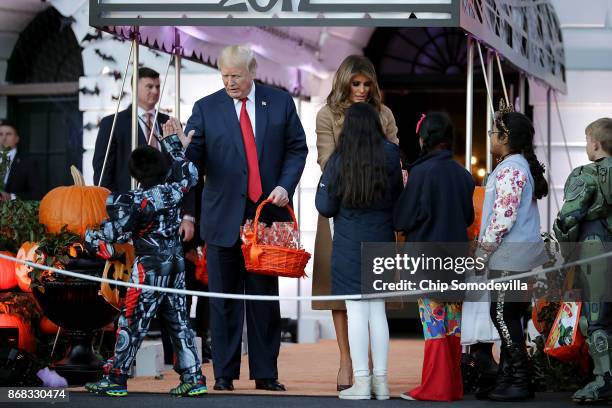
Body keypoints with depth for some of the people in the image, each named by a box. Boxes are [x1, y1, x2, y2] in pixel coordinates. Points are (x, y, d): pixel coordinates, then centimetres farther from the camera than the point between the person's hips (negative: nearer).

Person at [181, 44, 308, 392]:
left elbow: (297, 148, 8)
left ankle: (266, 373, 12)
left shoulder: (281, 102, 5)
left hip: (268, 213, 1)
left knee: (265, 296, 6)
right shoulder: (206, 109, 2)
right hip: (223, 217, -1)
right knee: (224, 299, 3)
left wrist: (285, 185, -6)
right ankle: (224, 373, 9)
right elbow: (191, 158, -4)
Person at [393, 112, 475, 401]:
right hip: (455, 257, 6)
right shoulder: (462, 174, 4)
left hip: (427, 256, -6)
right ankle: (453, 386, 14)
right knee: (453, 321, 9)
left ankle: (435, 387, -2)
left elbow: (404, 218, -11)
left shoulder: (421, 172, -13)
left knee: (434, 323, -3)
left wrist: (403, 189, 4)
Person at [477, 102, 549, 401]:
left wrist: (483, 249, -14)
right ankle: (508, 378, 15)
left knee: (503, 315, -7)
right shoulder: (523, 166, 17)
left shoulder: (510, 170, -15)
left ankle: (519, 382, -7)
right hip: (520, 253, 10)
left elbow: (504, 216, -21)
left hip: (510, 254, -10)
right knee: (508, 316, 11)